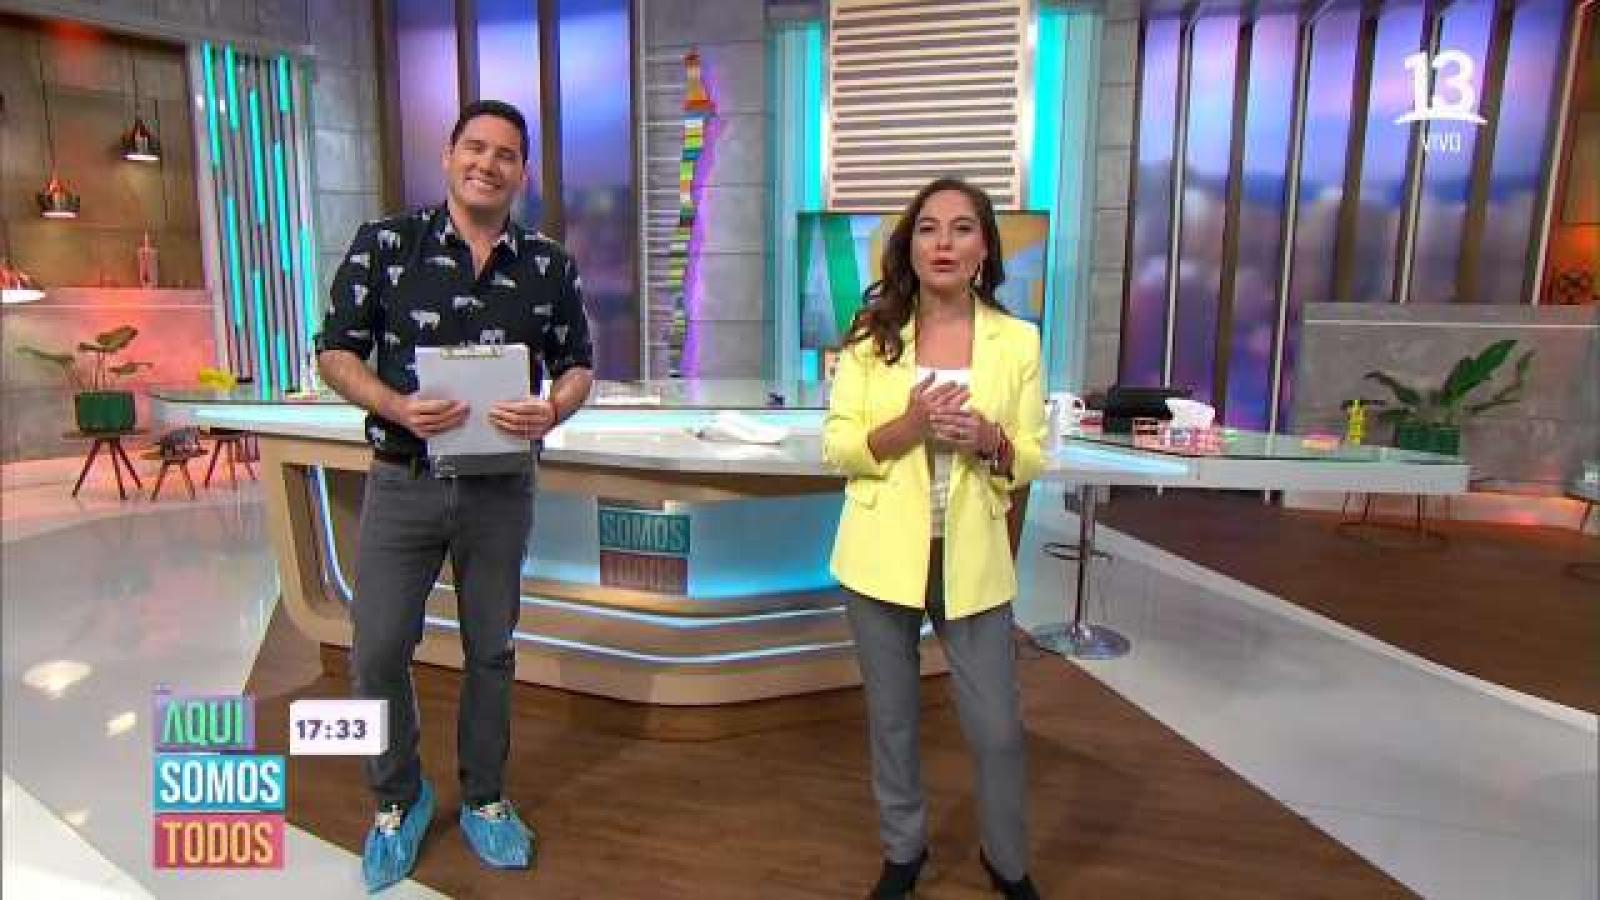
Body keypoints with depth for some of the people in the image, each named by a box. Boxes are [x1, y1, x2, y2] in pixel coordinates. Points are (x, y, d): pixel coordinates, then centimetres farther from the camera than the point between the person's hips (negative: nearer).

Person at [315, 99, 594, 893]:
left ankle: (484, 800, 34)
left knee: (491, 651, 13)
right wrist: (398, 407, -20)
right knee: (378, 653, 4)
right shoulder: (384, 244, -3)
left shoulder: (549, 265, 1)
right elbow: (337, 353, -1)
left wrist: (552, 412, -16)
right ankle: (398, 800, 31)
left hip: (501, 488, 1)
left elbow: (577, 364, 6)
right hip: (404, 482, -1)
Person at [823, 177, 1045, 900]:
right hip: (881, 556, 0)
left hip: (973, 561, 0)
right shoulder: (870, 335, -3)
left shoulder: (1018, 340, -2)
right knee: (891, 718, 15)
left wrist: (989, 440, -19)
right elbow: (836, 448, -5)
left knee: (998, 729, 8)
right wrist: (911, 425, -22)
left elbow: (1032, 459, 3)